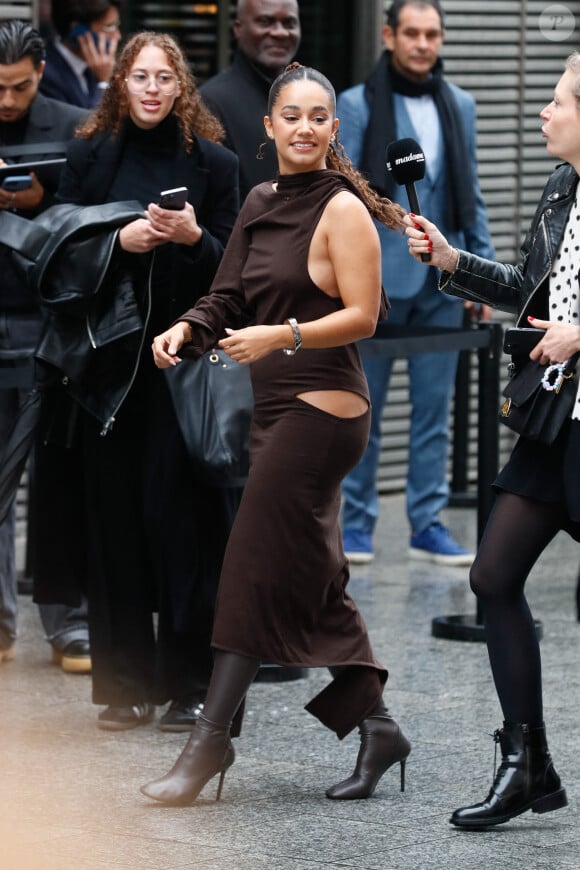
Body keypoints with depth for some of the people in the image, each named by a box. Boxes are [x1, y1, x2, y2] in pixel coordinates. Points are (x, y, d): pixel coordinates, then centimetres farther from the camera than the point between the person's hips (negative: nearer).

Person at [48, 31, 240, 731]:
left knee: (180, 511, -6)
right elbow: (62, 251, 5)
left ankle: (188, 682, 1)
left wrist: (194, 238, -14)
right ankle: (125, 685, 8)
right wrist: (119, 240, -12)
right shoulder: (89, 157, 7)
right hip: (109, 358, 1)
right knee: (115, 516, 1)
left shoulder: (212, 164, 5)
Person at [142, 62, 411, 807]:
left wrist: (282, 336, -24)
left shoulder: (342, 210, -9)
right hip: (275, 408, 8)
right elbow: (232, 299, 15)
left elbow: (362, 316, -13)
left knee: (257, 568, -8)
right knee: (314, 578, 10)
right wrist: (188, 329, -4)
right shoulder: (260, 205, 14)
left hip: (321, 406, -8)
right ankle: (375, 727, 17)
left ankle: (212, 738, -5)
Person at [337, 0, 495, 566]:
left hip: (442, 282, 3)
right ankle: (356, 523, 14)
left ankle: (428, 524, 10)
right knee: (364, 409, 5)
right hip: (377, 278, -3)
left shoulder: (460, 107, 10)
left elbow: (471, 195, 14)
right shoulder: (357, 106, -2)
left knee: (434, 410, 5)